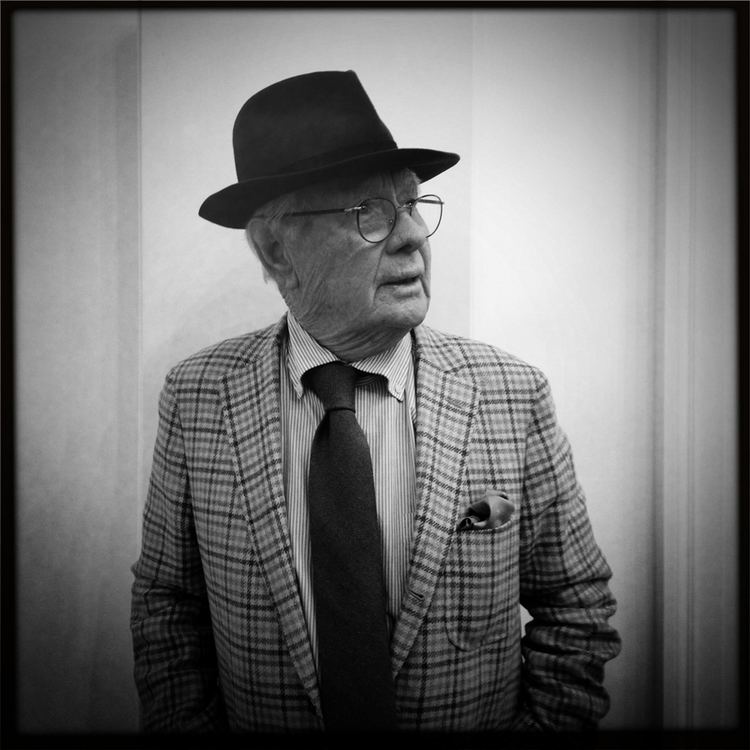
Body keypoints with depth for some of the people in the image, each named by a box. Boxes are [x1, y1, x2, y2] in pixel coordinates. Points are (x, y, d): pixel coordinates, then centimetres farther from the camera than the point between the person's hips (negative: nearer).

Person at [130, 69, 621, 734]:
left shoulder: (514, 394, -16)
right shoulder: (197, 397, -14)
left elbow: (579, 607, -7)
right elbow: (166, 604, -4)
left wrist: (538, 721, -17)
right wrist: (191, 723, -13)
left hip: (483, 721, 1)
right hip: (255, 721, 1)